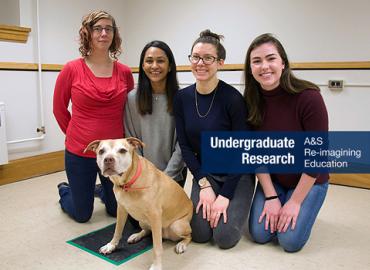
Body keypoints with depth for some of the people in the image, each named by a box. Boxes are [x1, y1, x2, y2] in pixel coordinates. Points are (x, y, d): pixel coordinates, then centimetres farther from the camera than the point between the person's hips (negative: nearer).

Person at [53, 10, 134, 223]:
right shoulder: (72, 69, -9)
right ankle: (65, 190, 46)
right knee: (82, 215, 15)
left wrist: (118, 136, 8)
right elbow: (59, 108, 3)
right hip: (80, 153, -2)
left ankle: (103, 190, 49)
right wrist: (75, 135, 9)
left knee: (117, 210, 17)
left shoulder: (125, 72, -4)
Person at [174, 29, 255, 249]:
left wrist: (225, 195, -17)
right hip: (204, 172, 4)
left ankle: (237, 207, 20)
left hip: (237, 173, -3)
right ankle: (208, 199, 24)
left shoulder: (233, 98, -20)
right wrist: (204, 184, -10)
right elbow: (185, 145, -3)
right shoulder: (182, 98, -6)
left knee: (225, 237, -11)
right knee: (200, 234, -5)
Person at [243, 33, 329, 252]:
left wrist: (295, 202, -17)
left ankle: (302, 210, 21)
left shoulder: (309, 97, -25)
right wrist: (271, 197, -12)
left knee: (291, 240, -10)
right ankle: (278, 205, 25)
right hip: (271, 178, 3)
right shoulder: (251, 102, -13)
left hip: (308, 180, -3)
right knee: (260, 234, -4)